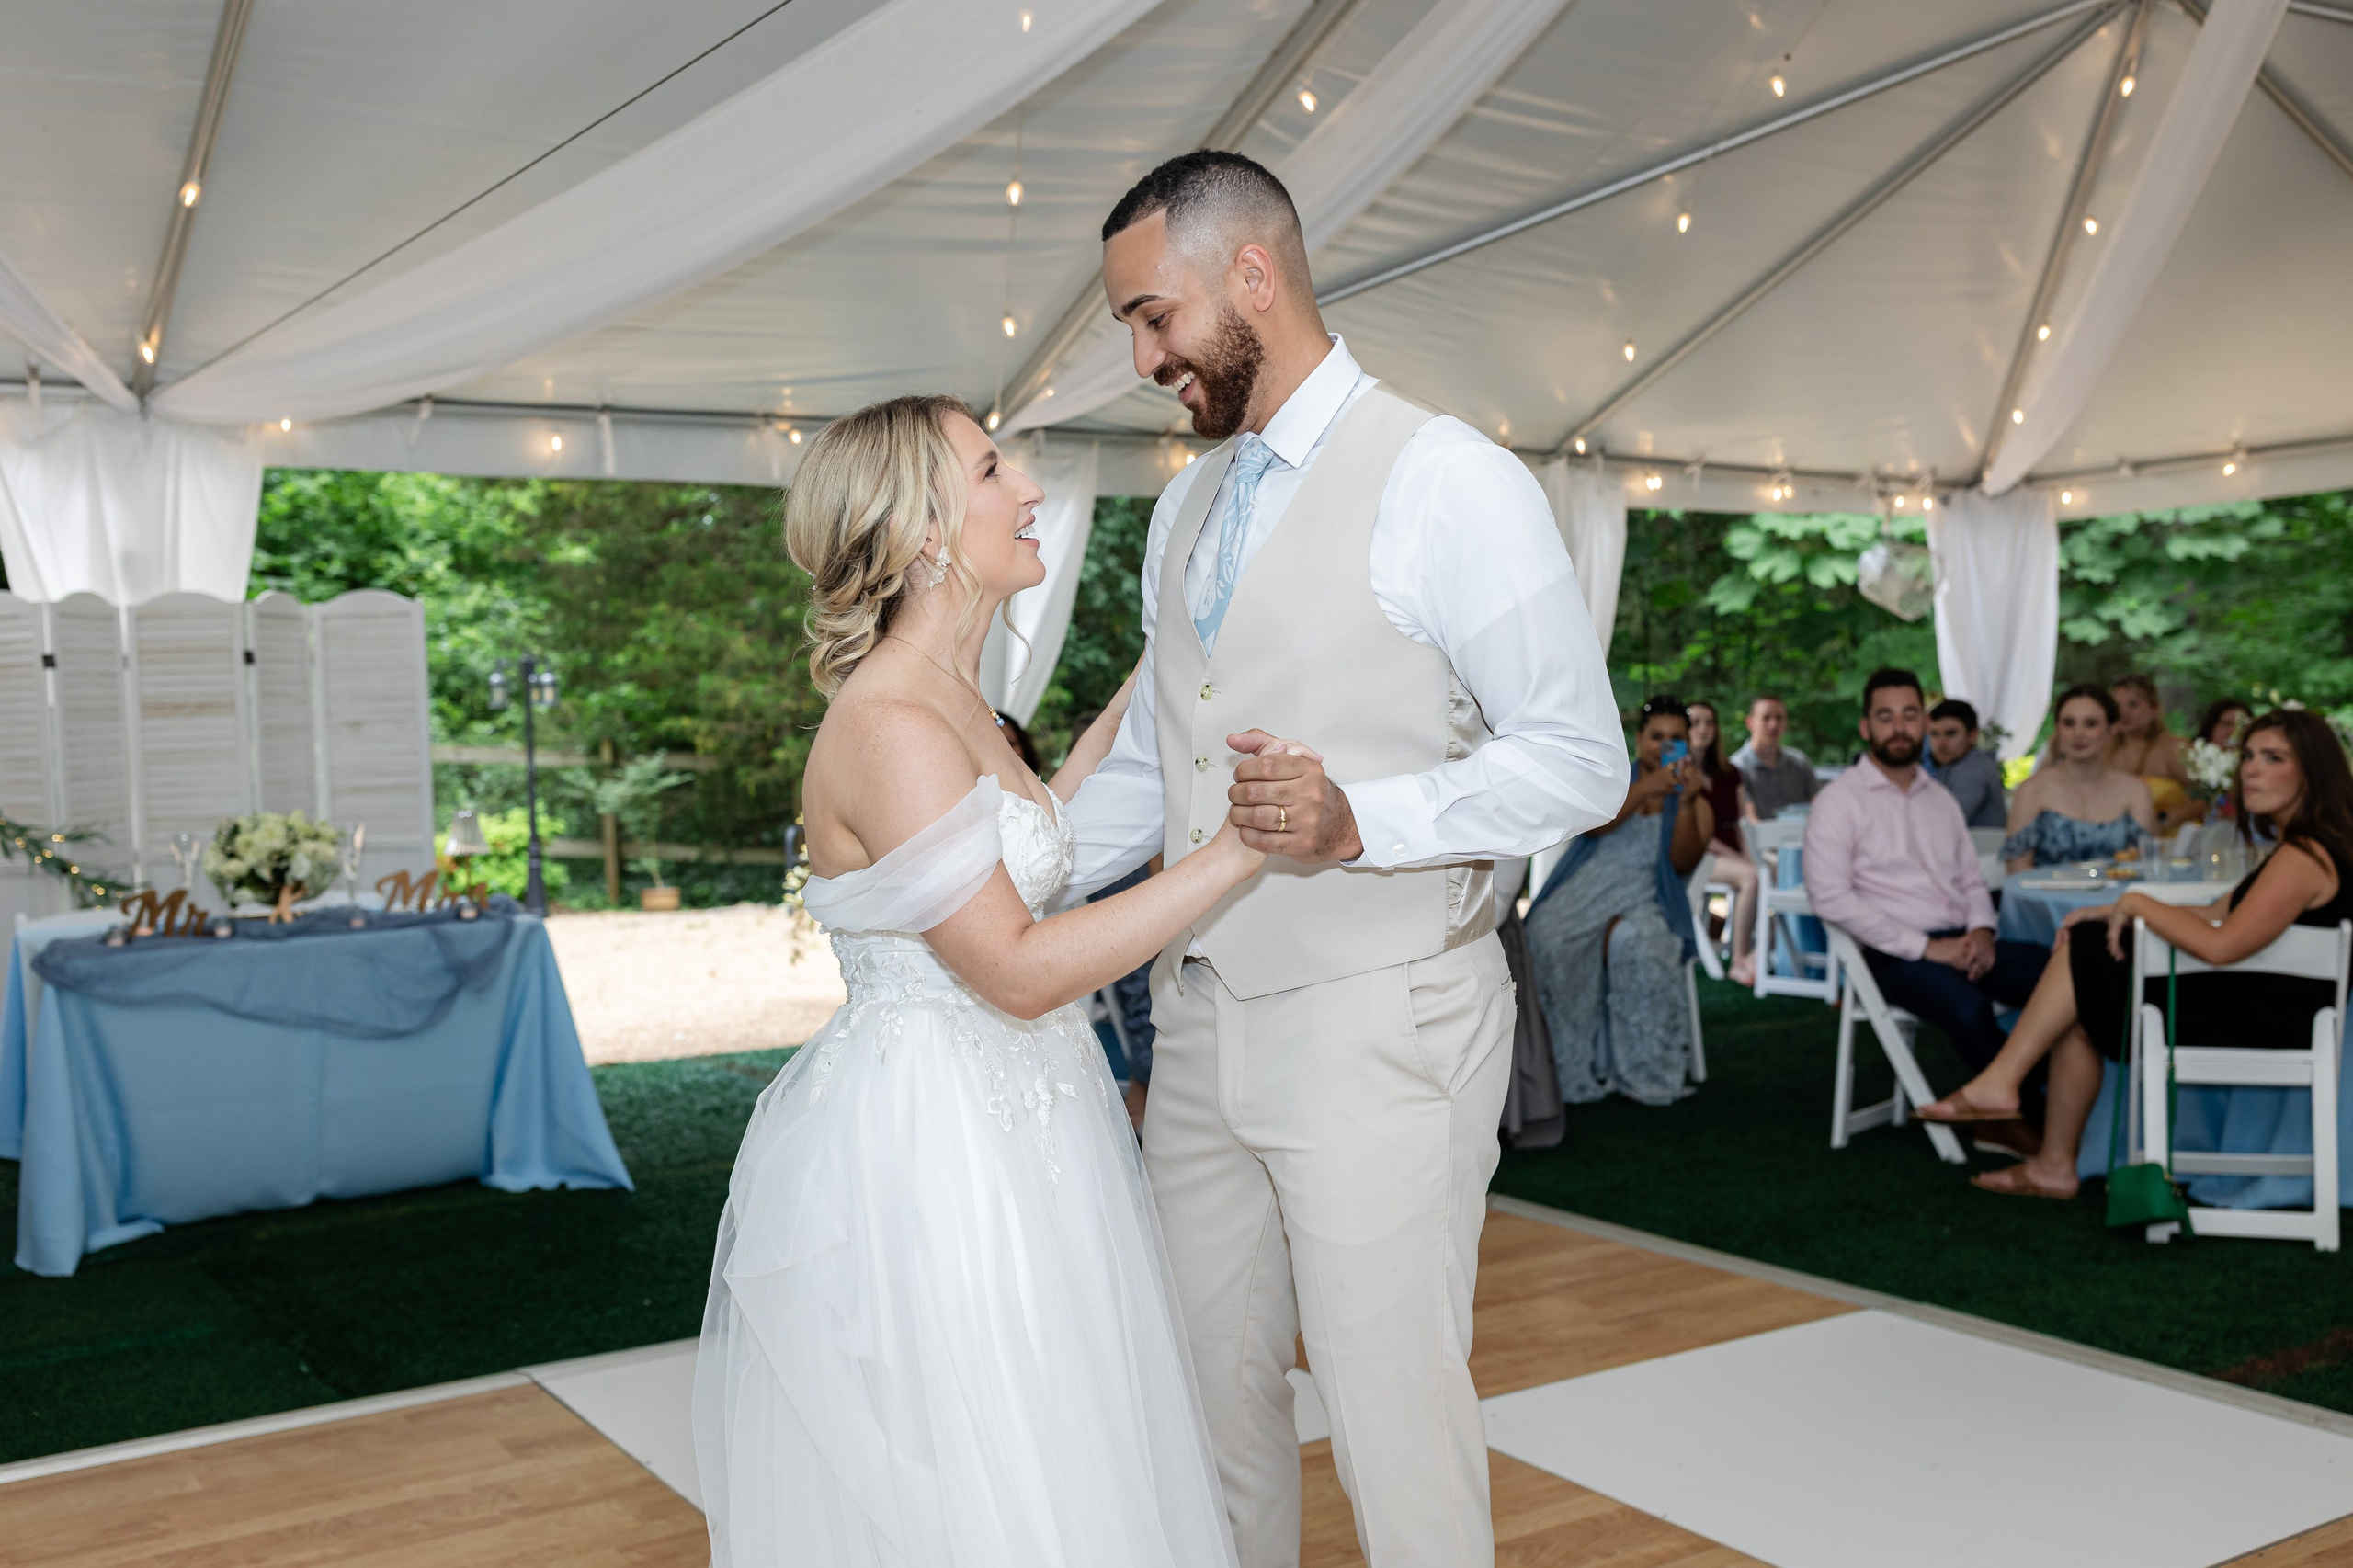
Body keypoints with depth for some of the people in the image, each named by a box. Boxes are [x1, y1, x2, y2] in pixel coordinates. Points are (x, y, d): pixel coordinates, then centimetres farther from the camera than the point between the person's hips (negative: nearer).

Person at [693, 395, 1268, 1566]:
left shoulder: (955, 703, 9)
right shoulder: (887, 730, -21)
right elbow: (1019, 971, -22)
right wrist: (1231, 855, -20)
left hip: (1000, 1129, 10)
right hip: (924, 1151, -10)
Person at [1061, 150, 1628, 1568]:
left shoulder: (1447, 480, -10)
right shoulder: (1185, 509, 13)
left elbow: (1580, 759, -12)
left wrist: (1360, 819, -27)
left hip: (1380, 1025, -7)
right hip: (1204, 1017, 7)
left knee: (1395, 1409, 1)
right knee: (1215, 1386, 16)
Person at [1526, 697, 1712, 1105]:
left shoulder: (1696, 799, 16)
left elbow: (1684, 863, -2)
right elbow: (1594, 825, -4)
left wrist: (1686, 803, -15)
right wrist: (1647, 787, -16)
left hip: (1647, 897, -1)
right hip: (1587, 885, 1)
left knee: (1630, 939, -37)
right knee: (1548, 934, -32)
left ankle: (1639, 1071, -26)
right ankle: (1574, 1064, -22)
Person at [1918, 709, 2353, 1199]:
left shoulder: (2305, 856, -18)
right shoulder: (2299, 847, 15)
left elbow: (2221, 945, -26)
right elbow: (2219, 915, 17)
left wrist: (2137, 903, -11)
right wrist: (2119, 913, 8)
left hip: (2265, 1027, -10)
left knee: (2084, 954, -9)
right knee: (2078, 1016, 6)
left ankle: (1998, 1082, -2)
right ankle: (2055, 1168, 10)